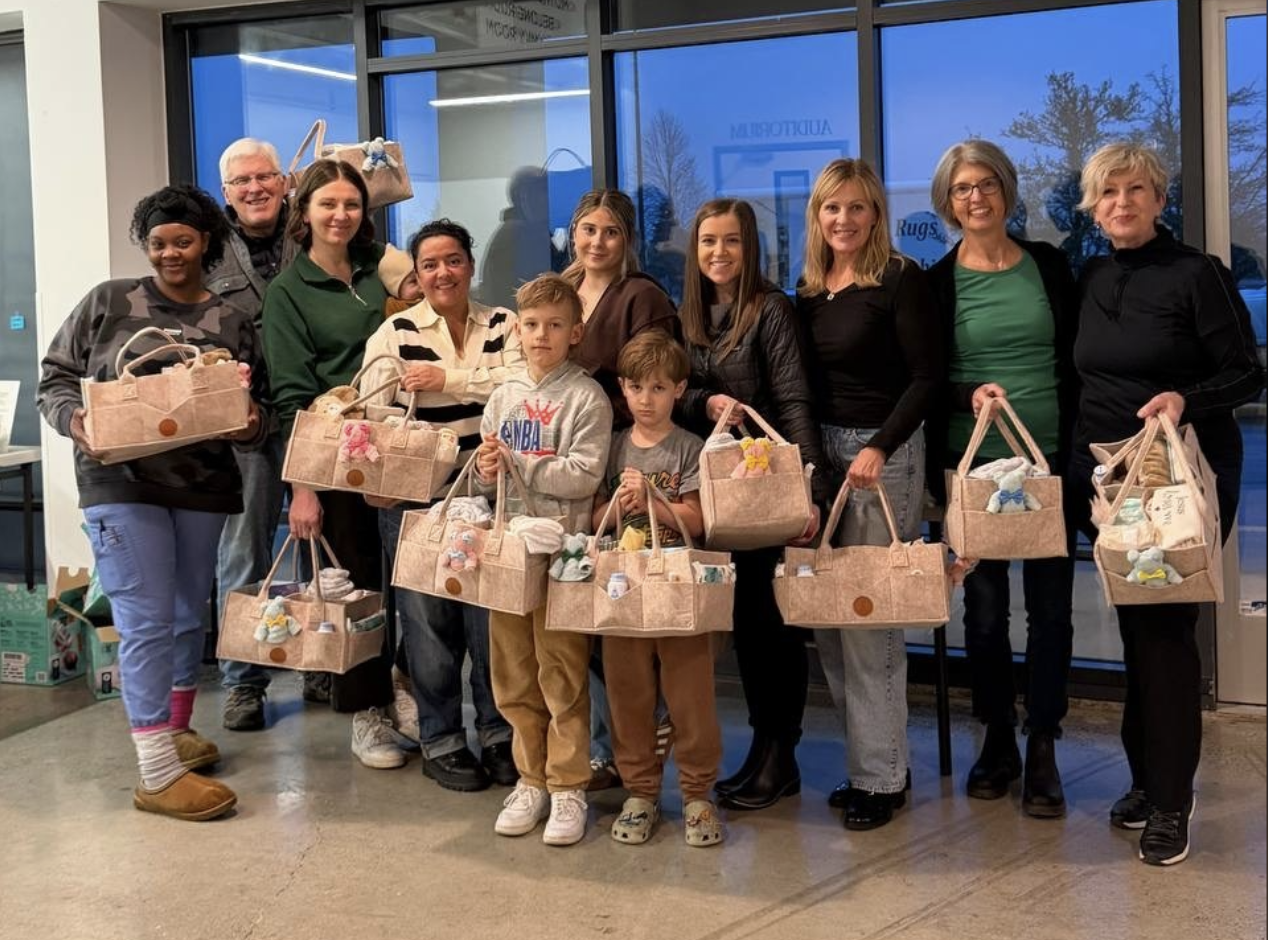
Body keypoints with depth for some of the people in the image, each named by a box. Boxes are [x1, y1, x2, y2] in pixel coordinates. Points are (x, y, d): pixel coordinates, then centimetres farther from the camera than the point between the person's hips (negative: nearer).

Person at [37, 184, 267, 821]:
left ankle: (176, 729, 35)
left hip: (203, 489, 4)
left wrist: (251, 426, -14)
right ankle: (158, 773, -4)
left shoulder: (232, 322, 8)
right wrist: (75, 420, -15)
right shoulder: (108, 302, 2)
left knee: (189, 616, 14)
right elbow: (55, 378, 5)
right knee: (146, 622, -7)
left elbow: (257, 410, 9)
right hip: (121, 485, -3)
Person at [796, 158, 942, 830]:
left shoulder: (900, 280, -7)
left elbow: (927, 376, -11)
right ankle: (871, 752, 16)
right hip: (818, 451, 6)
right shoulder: (808, 289, 12)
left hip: (885, 454, -6)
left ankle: (879, 777, 4)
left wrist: (879, 448, -19)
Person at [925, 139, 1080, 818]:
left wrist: (1077, 450, 1)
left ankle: (1042, 750, 12)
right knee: (984, 607, 6)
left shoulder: (1049, 266, 6)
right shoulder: (936, 283, 1)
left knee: (1050, 606, 2)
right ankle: (997, 740, 21)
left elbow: (1076, 361, 9)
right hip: (973, 465, -1)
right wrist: (970, 396, -19)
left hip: (1050, 460, 1)